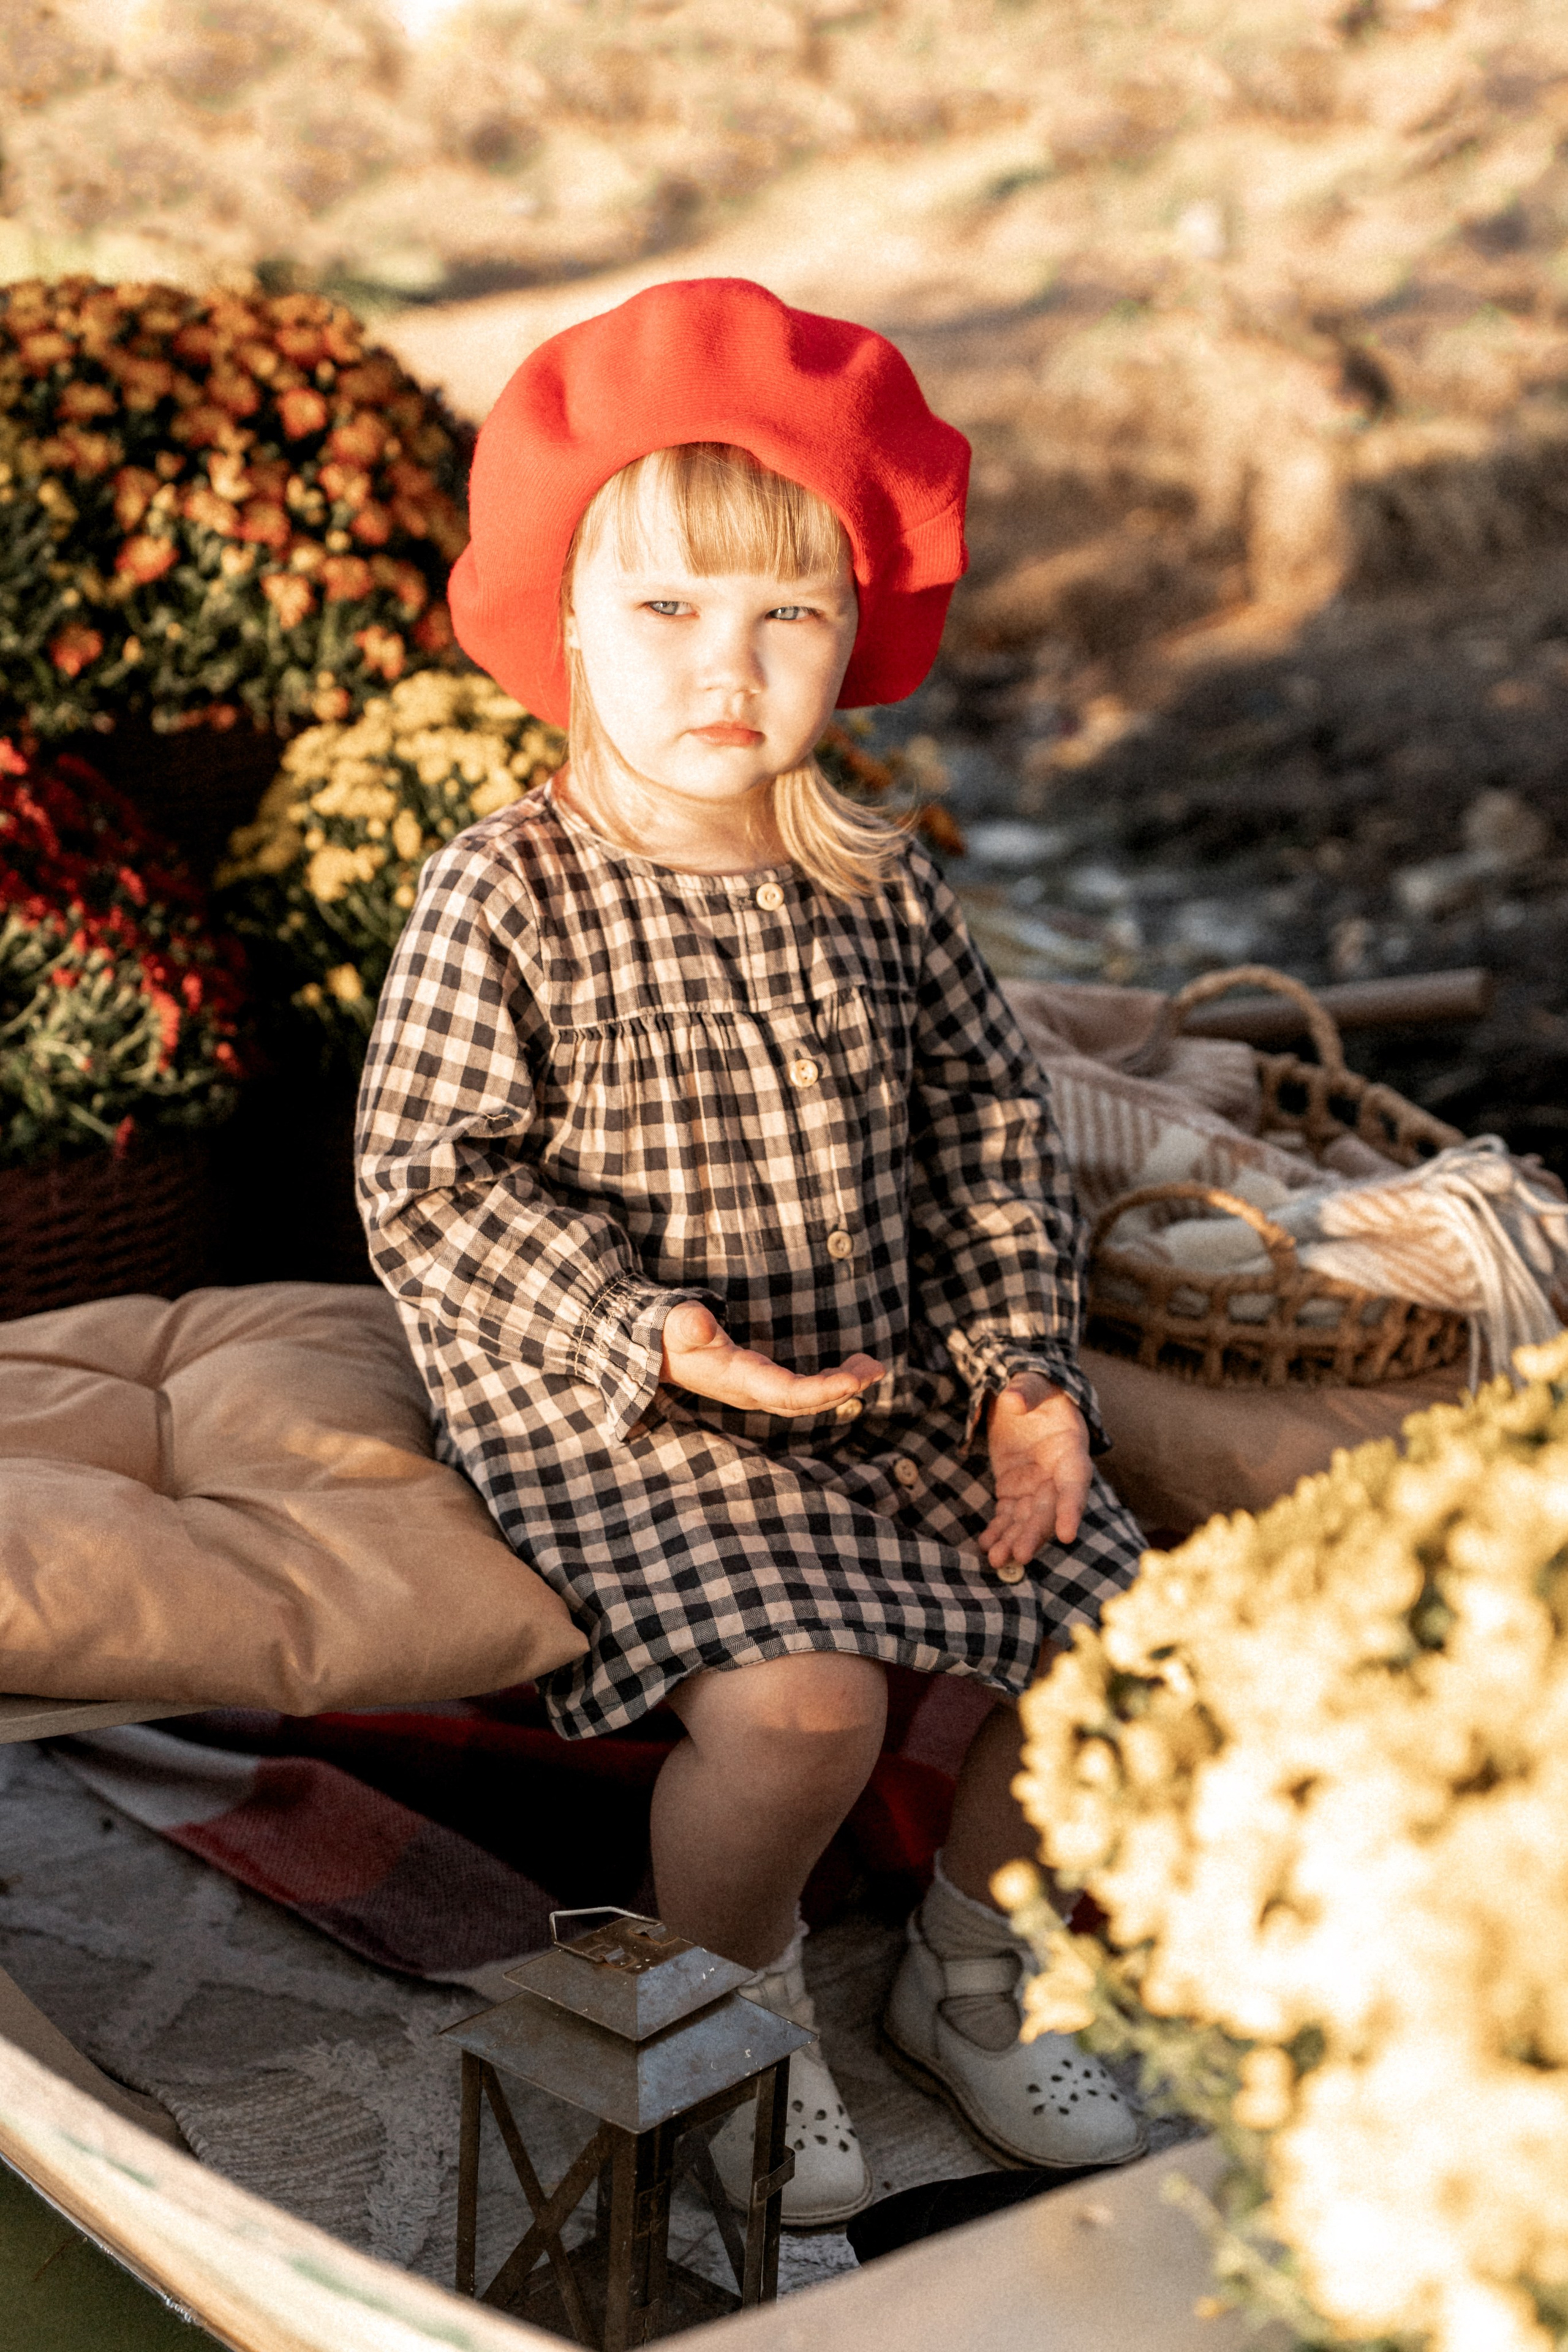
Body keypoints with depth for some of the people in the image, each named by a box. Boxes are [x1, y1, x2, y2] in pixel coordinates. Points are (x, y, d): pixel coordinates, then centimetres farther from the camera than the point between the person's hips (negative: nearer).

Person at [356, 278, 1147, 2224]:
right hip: (610, 1412, -5)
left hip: (890, 1384, 6)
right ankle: (735, 2010, 9)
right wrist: (646, 1334, -23)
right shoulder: (503, 899, -11)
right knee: (799, 1700, -26)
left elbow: (990, 1136, 9)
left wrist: (1024, 1368, -3)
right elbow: (431, 1184, -12)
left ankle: (967, 1975, 25)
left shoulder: (884, 889, 3)